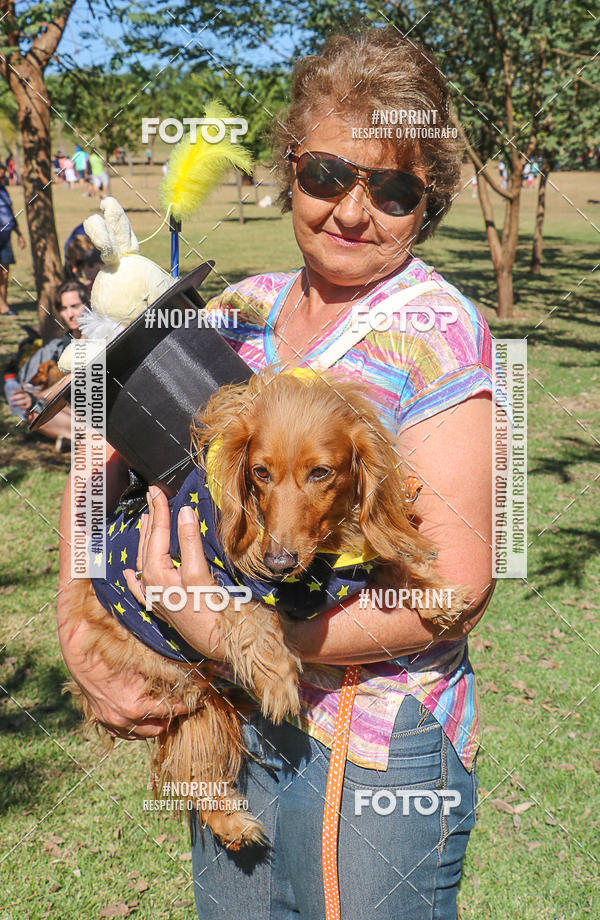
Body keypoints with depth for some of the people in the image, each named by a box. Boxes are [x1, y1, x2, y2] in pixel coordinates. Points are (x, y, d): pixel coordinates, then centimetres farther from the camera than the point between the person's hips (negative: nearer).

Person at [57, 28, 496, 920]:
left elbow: (459, 581, -20)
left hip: (376, 747, -5)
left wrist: (228, 638, -22)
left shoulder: (435, 329, -14)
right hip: (230, 728, 5)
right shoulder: (242, 310, 2)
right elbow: (105, 461, 5)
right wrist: (81, 636, -9)